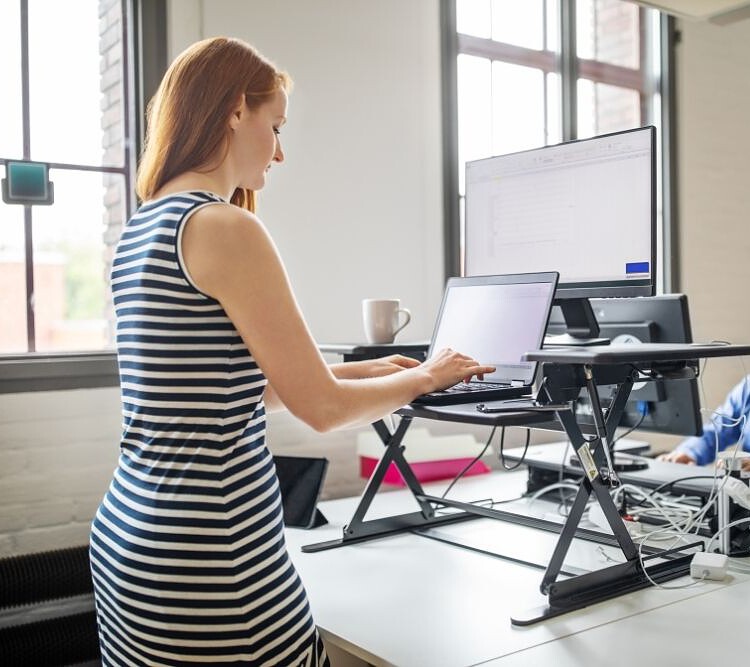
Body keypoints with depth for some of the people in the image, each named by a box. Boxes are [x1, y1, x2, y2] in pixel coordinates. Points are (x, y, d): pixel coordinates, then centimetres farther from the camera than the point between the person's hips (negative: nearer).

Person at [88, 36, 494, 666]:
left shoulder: (141, 228, 10)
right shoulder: (227, 228, -17)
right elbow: (321, 407, -13)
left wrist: (364, 370, 18)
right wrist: (424, 377, 4)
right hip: (206, 559, -9)